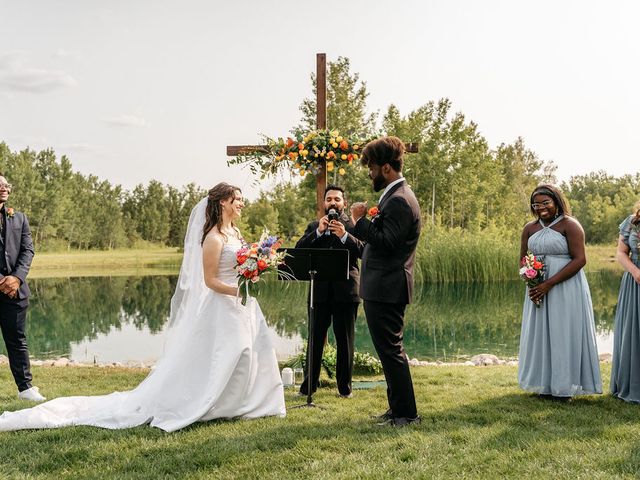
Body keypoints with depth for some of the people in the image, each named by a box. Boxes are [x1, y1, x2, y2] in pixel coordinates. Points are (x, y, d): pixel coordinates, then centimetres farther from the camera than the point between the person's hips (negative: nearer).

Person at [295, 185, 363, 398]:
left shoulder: (353, 225, 5)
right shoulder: (314, 226, 13)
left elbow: (364, 251, -9)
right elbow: (299, 249, -1)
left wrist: (344, 235, -21)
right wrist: (319, 231, -12)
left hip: (346, 290, -2)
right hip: (320, 290, 2)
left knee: (345, 340, 6)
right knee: (315, 339, 6)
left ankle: (345, 386, 15)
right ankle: (309, 385, 14)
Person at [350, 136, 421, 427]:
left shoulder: (399, 200, -18)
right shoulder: (396, 196, 15)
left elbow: (386, 242, -24)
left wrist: (360, 221, -16)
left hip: (386, 289, -11)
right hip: (385, 287, 11)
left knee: (391, 351, -4)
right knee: (391, 350, 17)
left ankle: (406, 413, 4)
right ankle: (398, 407, 26)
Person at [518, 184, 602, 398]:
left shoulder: (569, 225, -8)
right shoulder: (530, 228, 9)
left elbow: (580, 259, -15)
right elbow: (523, 260, 14)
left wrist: (549, 283, -20)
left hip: (566, 288, -6)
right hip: (537, 290, 6)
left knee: (564, 333, 0)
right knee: (540, 335, 8)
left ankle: (564, 385, 10)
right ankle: (544, 384, 17)